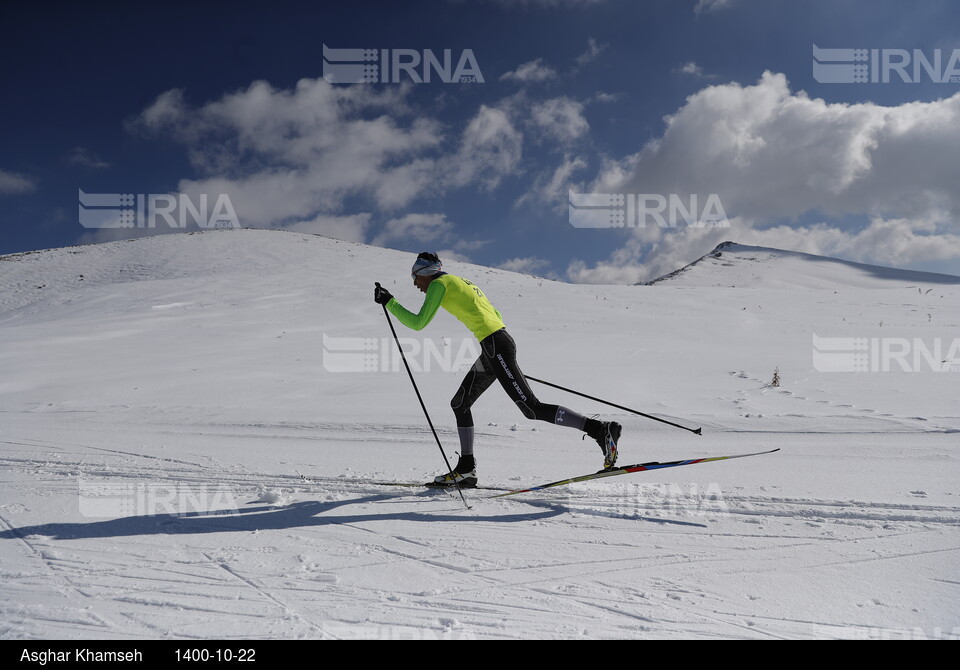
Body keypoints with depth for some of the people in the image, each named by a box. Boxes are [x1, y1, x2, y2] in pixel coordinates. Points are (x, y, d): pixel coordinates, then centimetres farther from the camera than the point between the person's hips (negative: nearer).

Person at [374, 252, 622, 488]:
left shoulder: (438, 283, 0)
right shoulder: (461, 282, 25)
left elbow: (418, 323, -7)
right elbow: (496, 316, 27)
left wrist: (389, 302, 4)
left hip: (495, 346, -10)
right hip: (499, 341, 10)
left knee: (533, 409, -11)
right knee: (459, 404, 15)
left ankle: (600, 429, -15)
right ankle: (466, 469, 19)